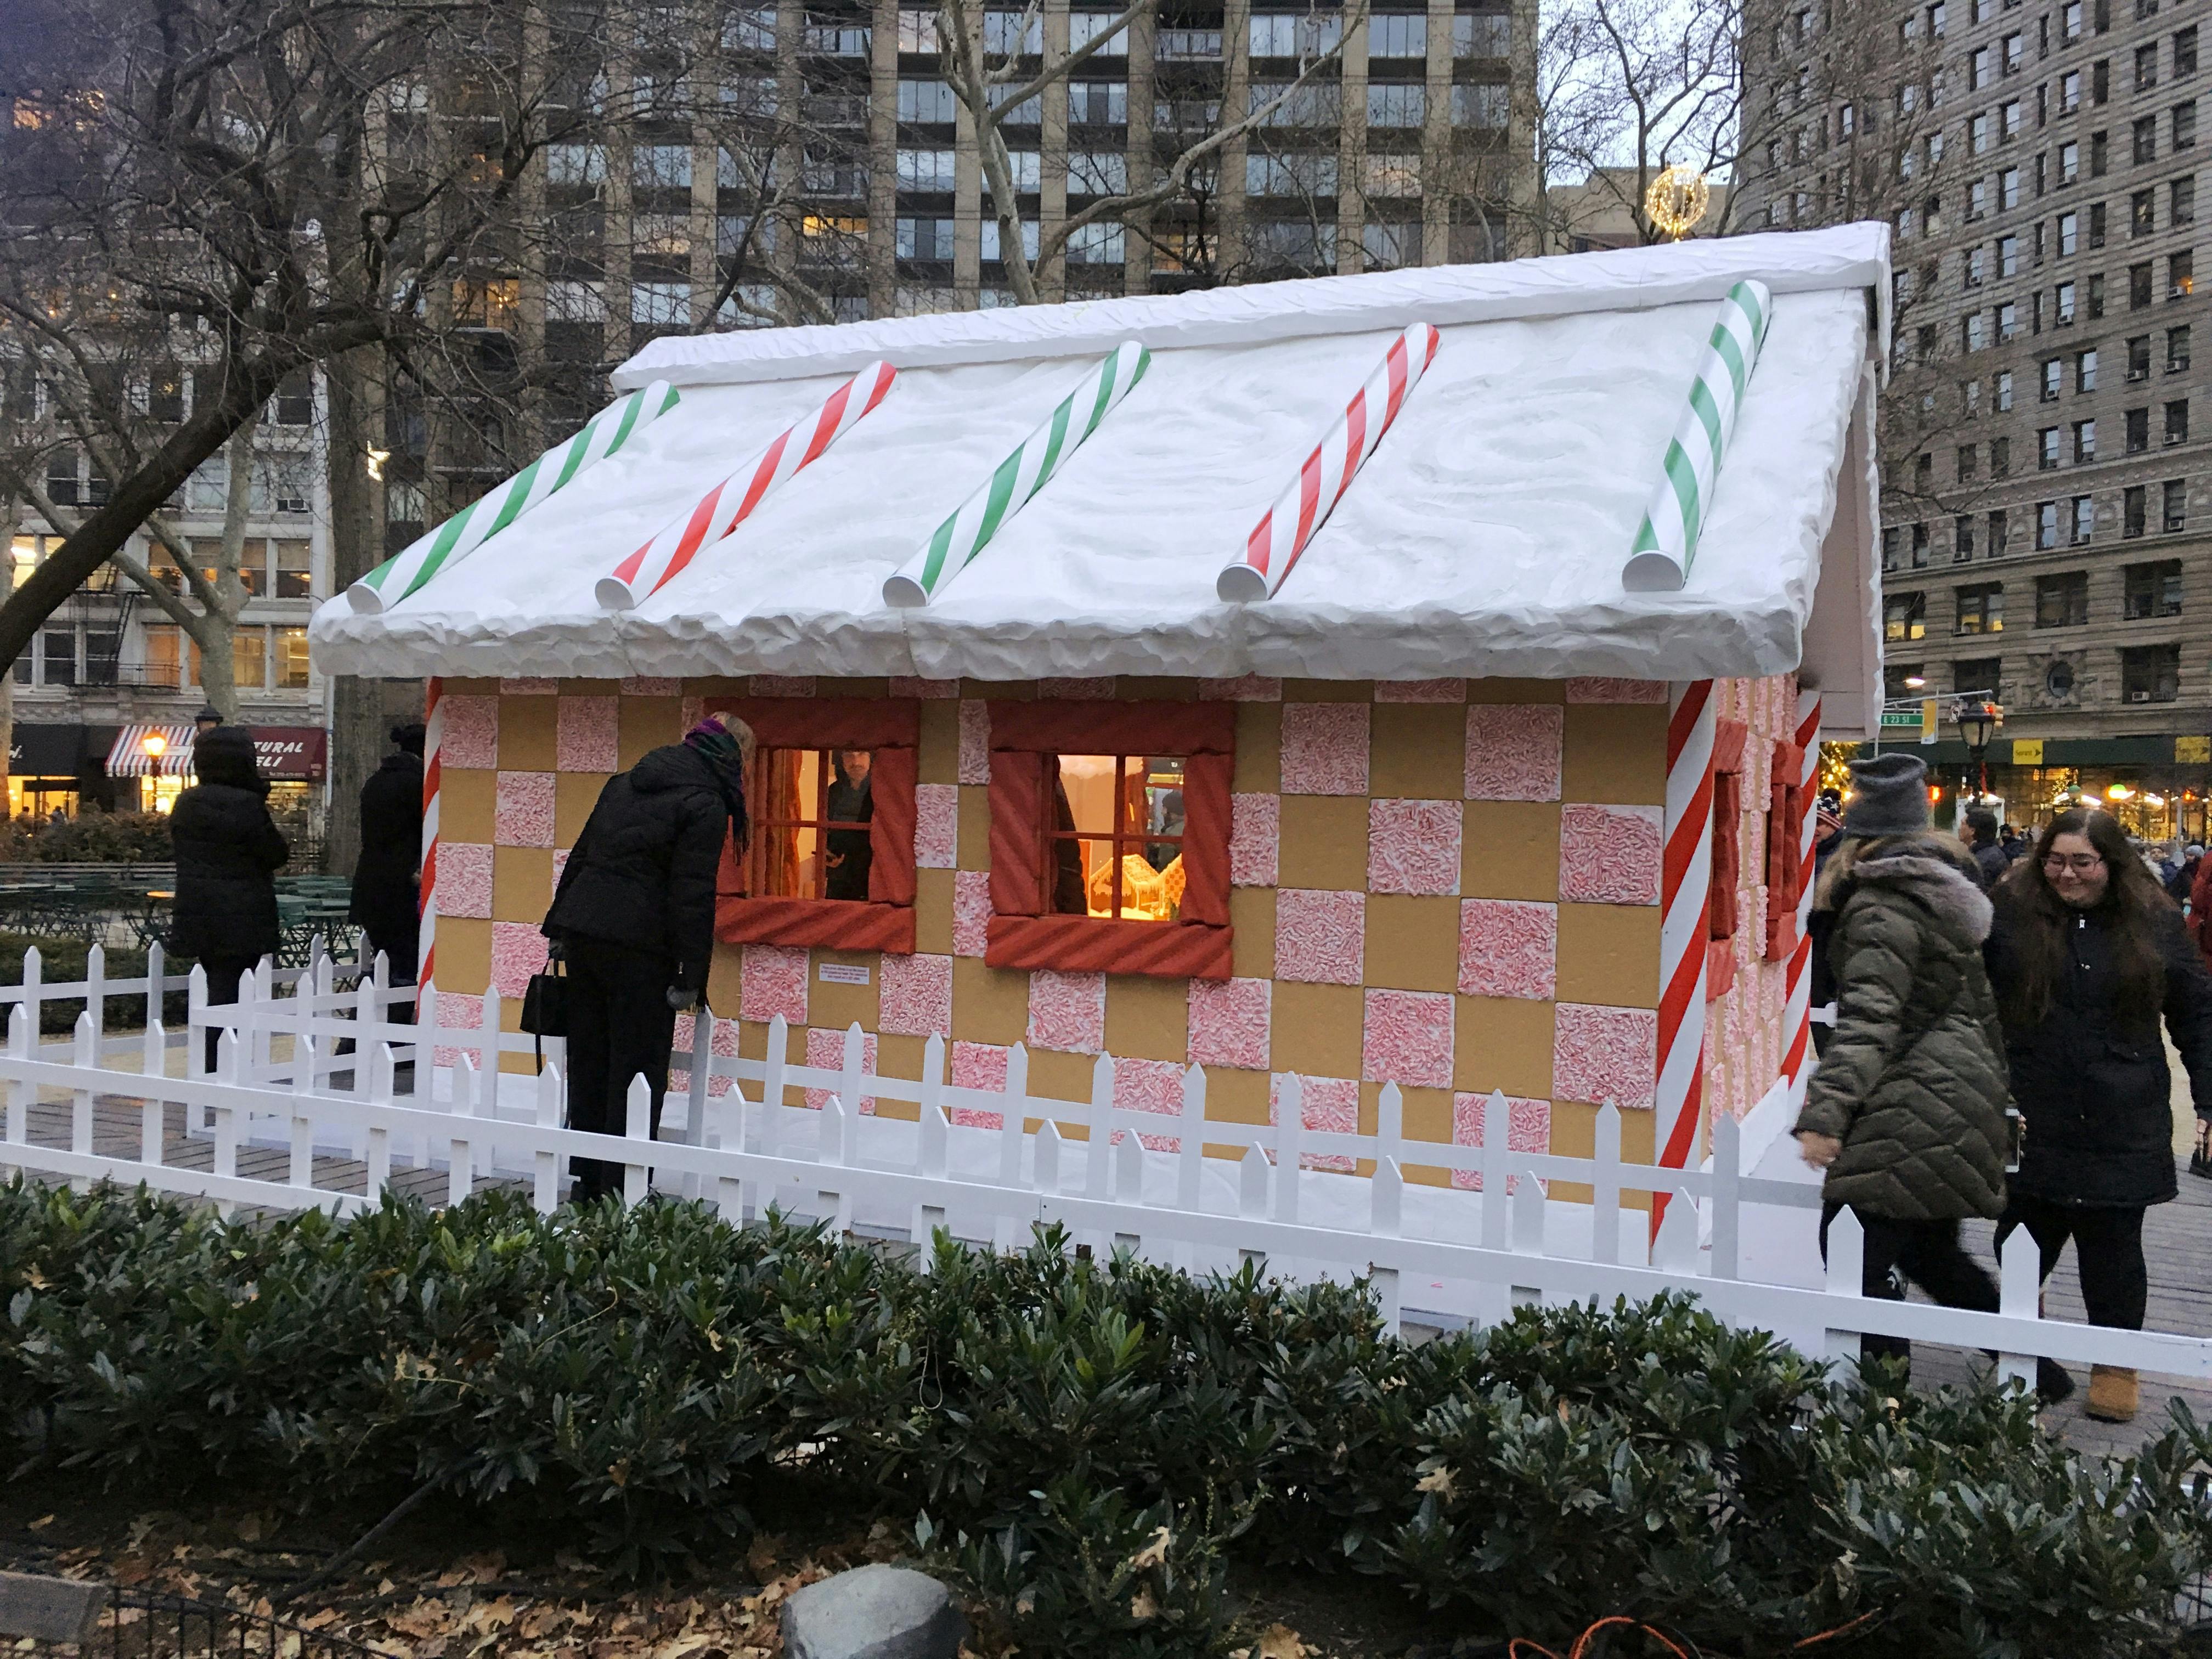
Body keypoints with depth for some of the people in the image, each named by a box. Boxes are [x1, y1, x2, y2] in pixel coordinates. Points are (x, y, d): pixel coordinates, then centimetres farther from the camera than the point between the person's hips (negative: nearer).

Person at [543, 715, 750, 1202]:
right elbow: (693, 894, -14)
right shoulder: (706, 805, -8)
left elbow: (580, 856, 19)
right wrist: (691, 976, -11)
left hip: (582, 935, 7)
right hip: (639, 947, -7)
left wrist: (558, 926, 23)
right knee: (635, 1071, 0)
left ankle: (588, 1182, 22)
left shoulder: (623, 783, 17)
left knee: (588, 1065, 14)